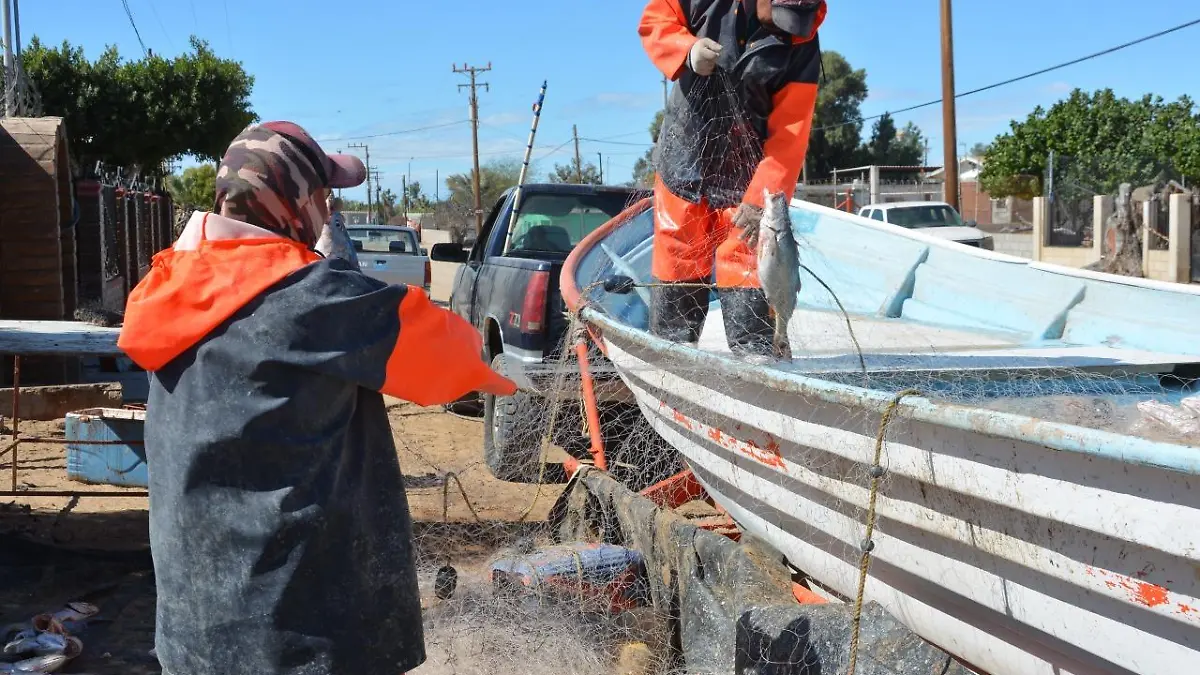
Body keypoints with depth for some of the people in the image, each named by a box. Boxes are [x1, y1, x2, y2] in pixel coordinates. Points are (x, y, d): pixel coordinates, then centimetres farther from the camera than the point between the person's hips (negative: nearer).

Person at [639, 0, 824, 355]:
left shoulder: (801, 49, -15)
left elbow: (788, 137, -18)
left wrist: (761, 196, -28)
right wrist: (688, 51, -22)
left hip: (744, 171, -2)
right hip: (684, 156, 2)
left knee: (746, 269, -5)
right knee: (677, 264, 8)